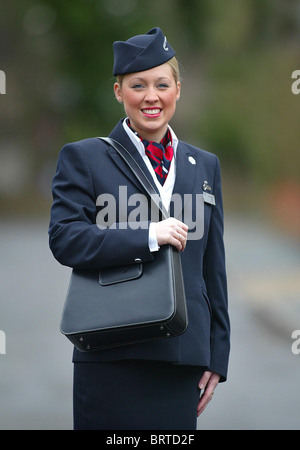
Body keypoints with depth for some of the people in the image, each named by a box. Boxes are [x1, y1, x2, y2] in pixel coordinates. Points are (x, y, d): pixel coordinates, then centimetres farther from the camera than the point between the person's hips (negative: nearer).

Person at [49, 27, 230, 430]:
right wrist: (149, 236, -17)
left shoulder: (205, 166, 17)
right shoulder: (83, 158, 5)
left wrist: (217, 355, 12)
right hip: (112, 359, -3)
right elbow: (65, 239, -7)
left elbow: (214, 266, 17)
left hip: (182, 361, 3)